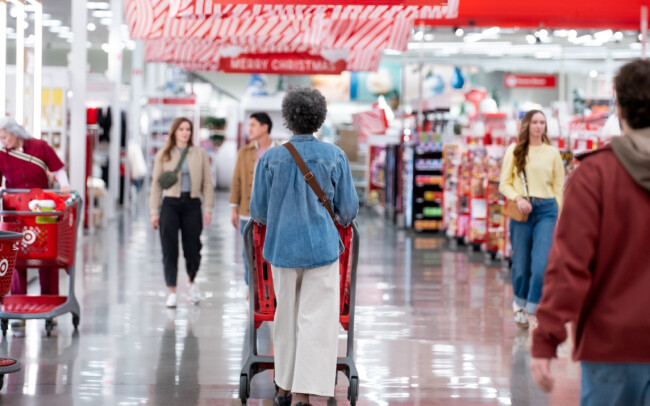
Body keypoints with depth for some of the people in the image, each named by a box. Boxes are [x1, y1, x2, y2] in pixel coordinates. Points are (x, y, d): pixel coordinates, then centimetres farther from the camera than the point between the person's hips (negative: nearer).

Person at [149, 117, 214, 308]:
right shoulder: (164, 155, 6)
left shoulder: (200, 153, 7)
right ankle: (172, 291, 5)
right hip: (170, 203, 0)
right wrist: (154, 211, 1)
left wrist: (208, 208, -2)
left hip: (192, 203, 0)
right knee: (170, 250, -2)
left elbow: (207, 183, 6)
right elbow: (156, 184, 6)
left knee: (192, 249, -1)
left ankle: (192, 282, 28)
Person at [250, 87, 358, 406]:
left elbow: (258, 212, 2)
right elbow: (348, 209, 0)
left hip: (283, 247, 2)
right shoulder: (335, 156, -5)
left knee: (286, 317, 17)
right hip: (322, 247, -2)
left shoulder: (271, 158, -4)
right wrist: (340, 219, 24)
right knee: (316, 321, -3)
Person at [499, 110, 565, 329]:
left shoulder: (552, 152, 7)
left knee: (541, 264, -12)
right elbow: (504, 183, 6)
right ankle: (520, 302, 31)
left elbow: (559, 187, 8)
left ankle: (531, 310, -2)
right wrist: (518, 198, -13)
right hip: (521, 212, 0)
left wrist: (560, 218, 4)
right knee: (521, 264, 6)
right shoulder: (514, 151, 5)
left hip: (546, 210, 0)